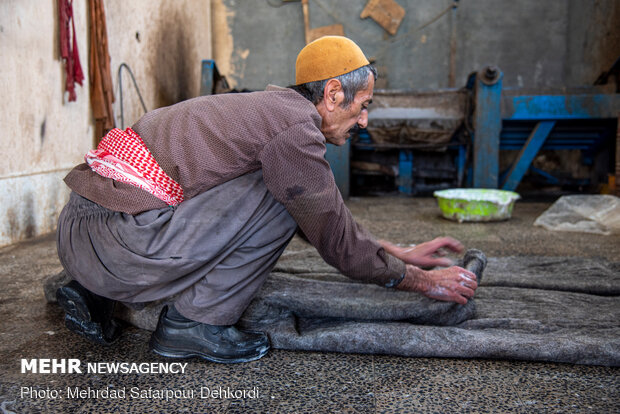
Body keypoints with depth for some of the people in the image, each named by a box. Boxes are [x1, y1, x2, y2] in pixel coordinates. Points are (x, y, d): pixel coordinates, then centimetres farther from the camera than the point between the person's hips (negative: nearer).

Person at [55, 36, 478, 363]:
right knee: (281, 199, -8)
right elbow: (339, 244, -4)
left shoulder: (273, 105, 19)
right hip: (116, 240, -10)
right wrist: (425, 281, 10)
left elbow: (330, 216, 26)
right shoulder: (295, 125, -11)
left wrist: (403, 253, 29)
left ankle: (93, 294, 21)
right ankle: (195, 323, 1)